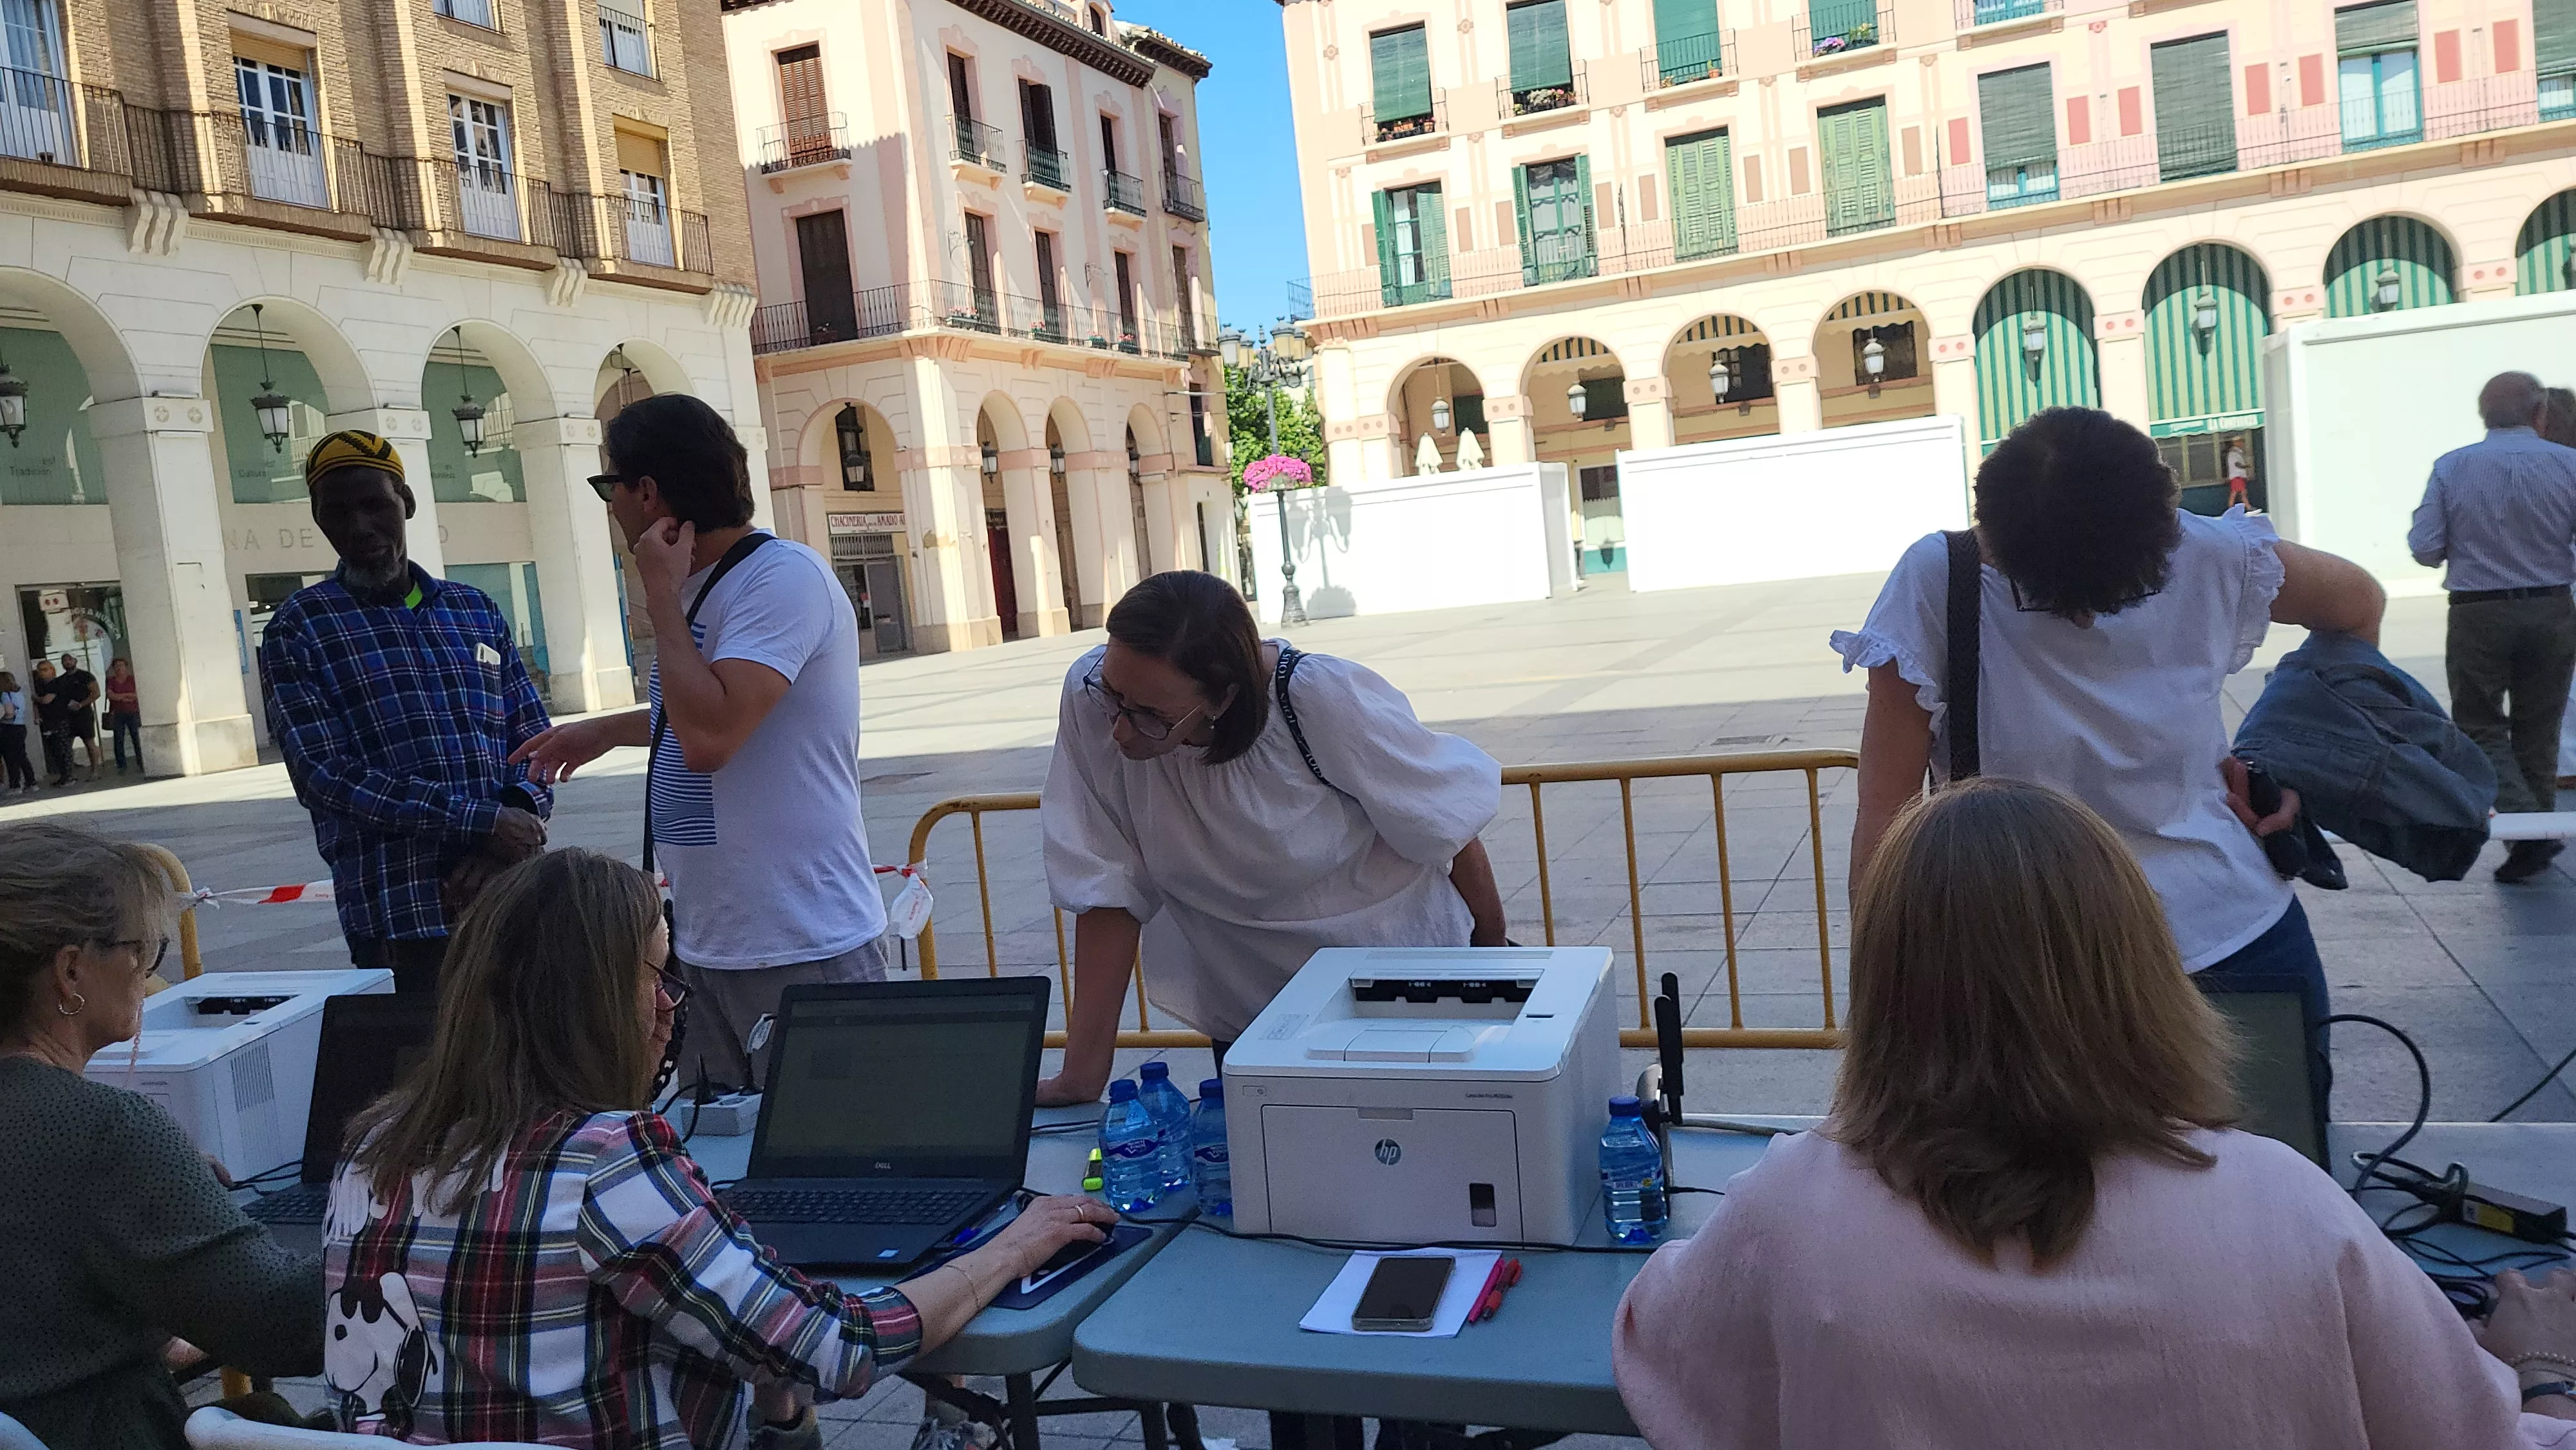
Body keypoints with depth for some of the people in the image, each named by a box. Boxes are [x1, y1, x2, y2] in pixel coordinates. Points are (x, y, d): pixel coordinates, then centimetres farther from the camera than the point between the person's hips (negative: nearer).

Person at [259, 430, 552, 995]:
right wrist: (480, 822, -17)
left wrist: (500, 846, -10)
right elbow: (325, 774, -8)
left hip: (511, 903, 4)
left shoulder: (477, 611, 13)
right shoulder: (298, 629, 2)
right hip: (402, 921, -3)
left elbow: (536, 743, 9)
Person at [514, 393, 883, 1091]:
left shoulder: (786, 577, -16)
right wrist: (604, 730, 38)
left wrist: (662, 595, -18)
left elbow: (710, 736, -28)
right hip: (703, 946, 9)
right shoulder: (700, 586, 13)